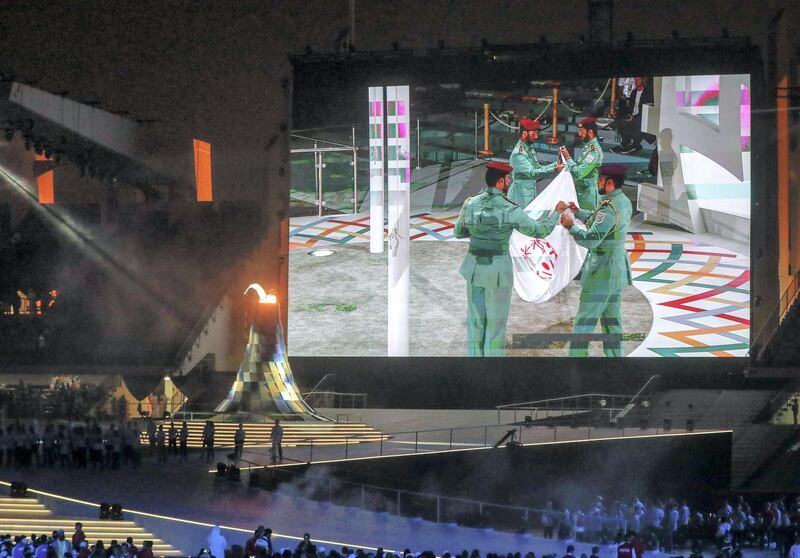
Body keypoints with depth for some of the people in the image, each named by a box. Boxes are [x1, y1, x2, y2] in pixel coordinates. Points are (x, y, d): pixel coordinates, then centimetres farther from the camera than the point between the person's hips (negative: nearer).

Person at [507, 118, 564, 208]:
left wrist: (556, 164, -1)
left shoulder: (530, 150, 9)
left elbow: (538, 168, 14)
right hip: (521, 196, -9)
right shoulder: (518, 154, -21)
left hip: (531, 194, 9)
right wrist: (554, 170, -33)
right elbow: (532, 173, -28)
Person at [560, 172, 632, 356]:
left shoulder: (609, 209, -24)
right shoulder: (624, 203, 6)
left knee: (585, 321, -3)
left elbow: (590, 240, -27)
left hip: (602, 274, -9)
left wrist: (571, 226, -14)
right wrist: (578, 212, 10)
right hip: (617, 270, 9)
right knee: (611, 320, 15)